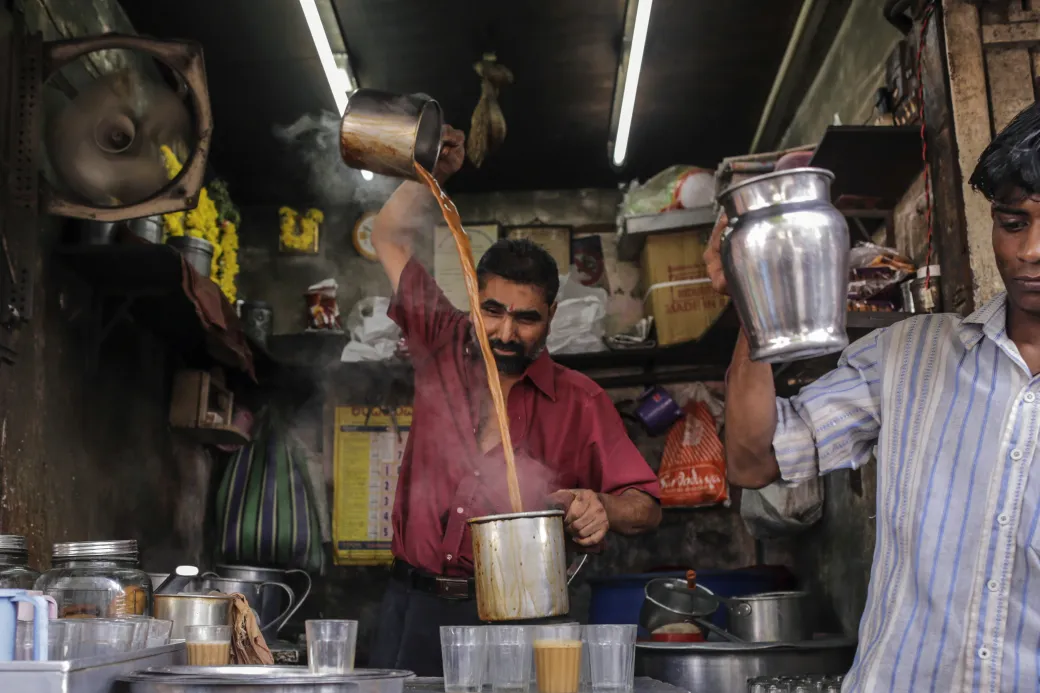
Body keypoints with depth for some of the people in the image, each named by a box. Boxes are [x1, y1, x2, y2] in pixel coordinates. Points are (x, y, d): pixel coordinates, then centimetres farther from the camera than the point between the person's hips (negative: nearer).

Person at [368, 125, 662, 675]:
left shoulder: (579, 403, 1)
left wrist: (604, 509, -21)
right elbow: (389, 237, 16)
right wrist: (429, 174, 6)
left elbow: (645, 506, 0)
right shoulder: (444, 350, 7)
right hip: (414, 605, 2)